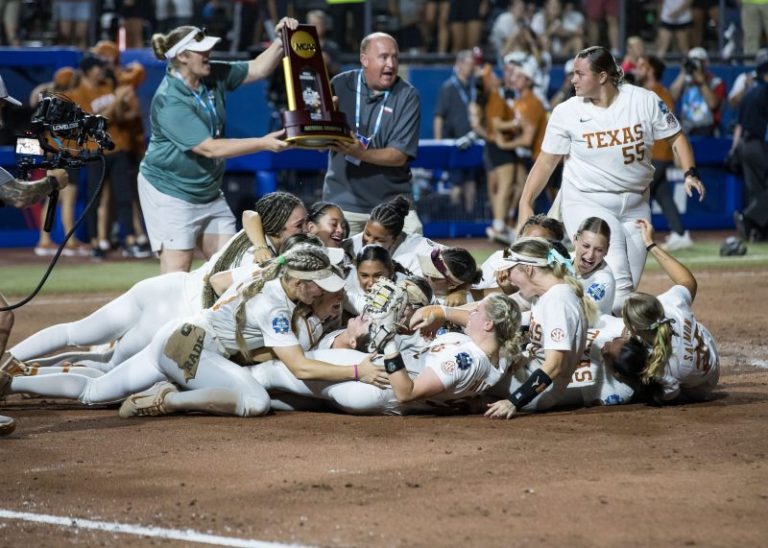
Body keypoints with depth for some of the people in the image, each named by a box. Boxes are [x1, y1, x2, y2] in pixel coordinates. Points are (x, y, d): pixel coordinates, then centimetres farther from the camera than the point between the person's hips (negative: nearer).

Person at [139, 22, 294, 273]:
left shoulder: (213, 76, -1)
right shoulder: (169, 101, -24)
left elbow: (257, 69, 8)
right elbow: (210, 148, -27)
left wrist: (281, 43, -10)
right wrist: (263, 143, -27)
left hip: (209, 192, 8)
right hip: (171, 193, -8)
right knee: (177, 273, -11)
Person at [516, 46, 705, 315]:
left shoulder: (644, 101, -4)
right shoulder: (566, 113, -6)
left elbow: (675, 137, 5)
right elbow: (546, 162, 0)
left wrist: (690, 173, -10)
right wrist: (525, 203, -8)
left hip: (635, 204, 3)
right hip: (587, 203, -3)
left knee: (628, 285, 1)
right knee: (617, 283, -20)